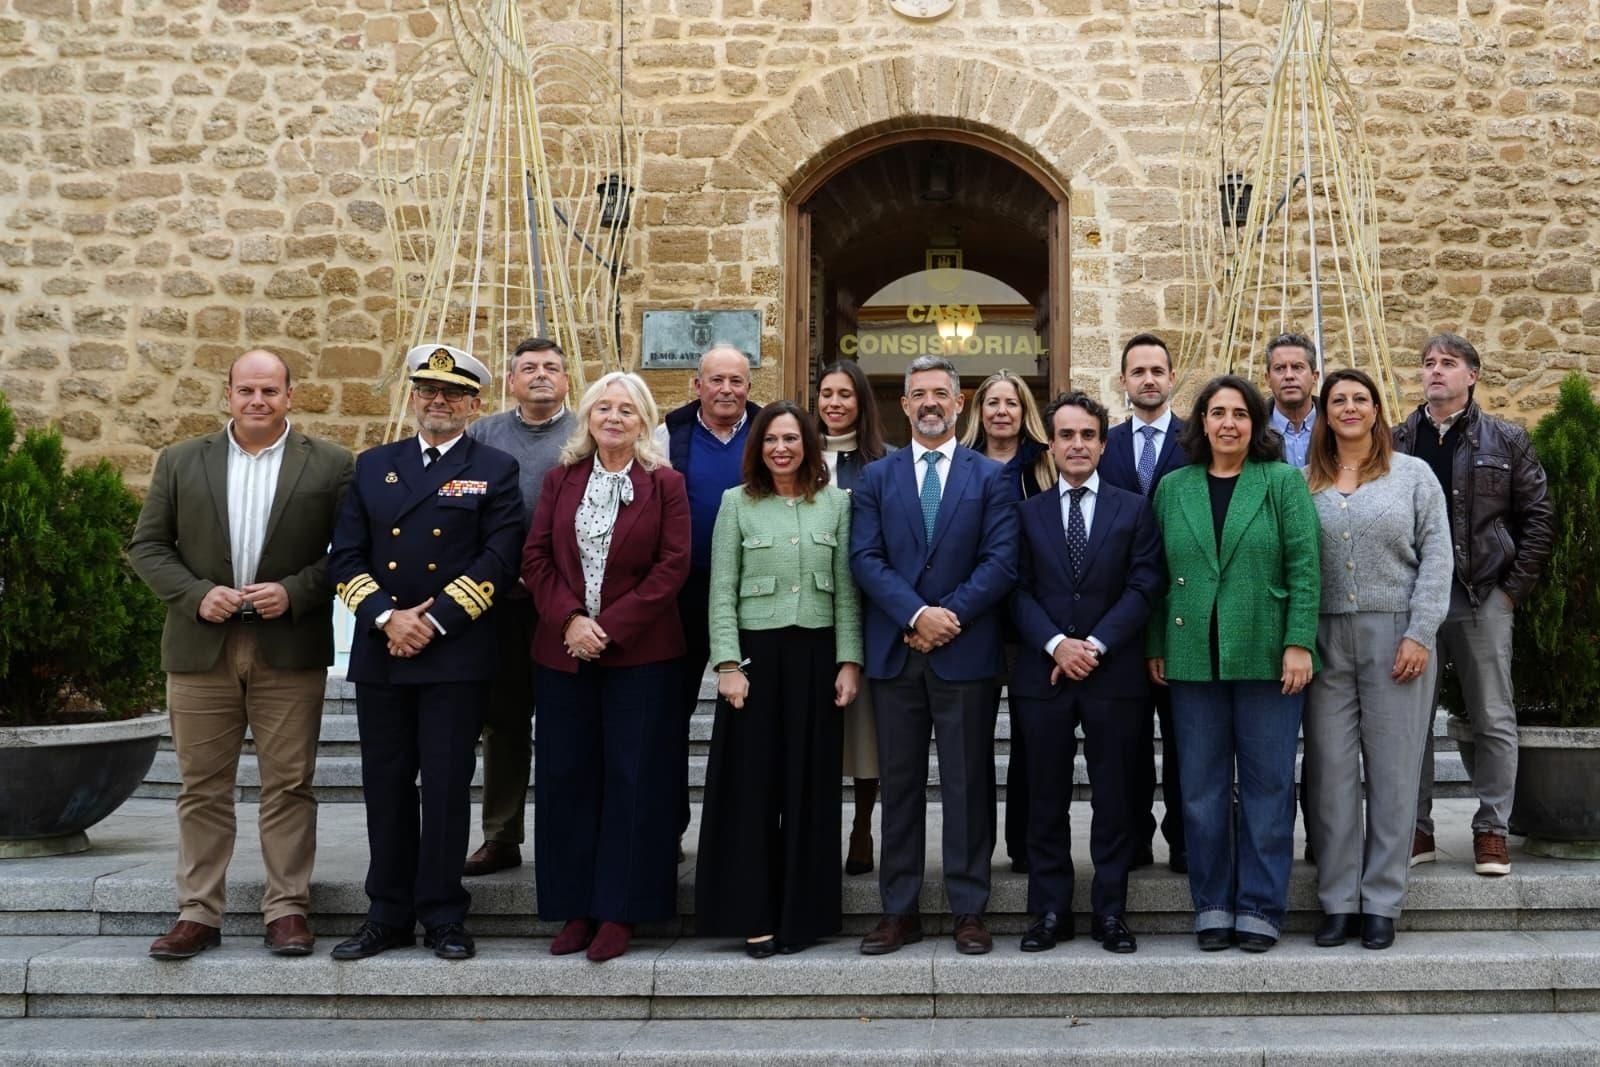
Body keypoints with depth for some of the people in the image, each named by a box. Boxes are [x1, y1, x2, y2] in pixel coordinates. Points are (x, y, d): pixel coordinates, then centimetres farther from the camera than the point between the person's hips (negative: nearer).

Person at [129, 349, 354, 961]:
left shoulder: (330, 466, 3)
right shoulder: (180, 463, 9)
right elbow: (147, 545, 7)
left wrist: (295, 592, -14)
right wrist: (196, 594, -9)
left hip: (290, 649, -2)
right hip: (200, 649, 2)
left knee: (288, 785, 3)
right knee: (202, 788, 6)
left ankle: (287, 909, 11)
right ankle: (198, 912, 13)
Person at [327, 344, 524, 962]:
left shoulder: (494, 471, 4)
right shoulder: (373, 466, 14)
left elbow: (498, 561, -6)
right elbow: (346, 557, 7)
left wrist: (432, 621, -12)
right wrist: (385, 618, -9)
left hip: (457, 655, -3)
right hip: (380, 655, 3)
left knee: (446, 786, 0)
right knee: (386, 787, 7)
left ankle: (443, 916, 11)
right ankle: (389, 916, 18)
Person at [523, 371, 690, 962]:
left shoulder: (665, 485, 1)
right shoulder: (560, 480, 10)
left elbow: (672, 566, -6)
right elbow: (536, 558, 5)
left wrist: (609, 626, -13)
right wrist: (569, 620, -11)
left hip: (640, 653, -3)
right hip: (564, 651, 3)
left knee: (633, 778, 0)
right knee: (566, 776, 5)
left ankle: (619, 911, 8)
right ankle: (576, 908, 15)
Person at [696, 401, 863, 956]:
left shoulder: (836, 503, 7)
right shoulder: (736, 503, 3)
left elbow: (847, 589, 5)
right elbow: (721, 591, 0)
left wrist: (849, 661, -2)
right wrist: (728, 664, -9)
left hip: (816, 656, 1)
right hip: (756, 655, -1)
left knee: (810, 786, 5)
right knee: (751, 784, 2)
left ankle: (802, 912, 16)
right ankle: (754, 915, 10)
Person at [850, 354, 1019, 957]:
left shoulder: (991, 477, 6)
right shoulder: (877, 478, 10)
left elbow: (1001, 561, -3)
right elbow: (864, 559, -1)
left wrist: (951, 616, -13)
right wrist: (917, 614, -14)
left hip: (965, 652, -2)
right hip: (894, 652, 2)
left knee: (967, 783, 3)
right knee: (899, 784, 7)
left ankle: (969, 911, 11)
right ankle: (899, 911, 14)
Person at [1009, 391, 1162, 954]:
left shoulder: (1134, 510, 7)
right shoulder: (1028, 512, 10)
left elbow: (1143, 587, -1)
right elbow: (1019, 591, 3)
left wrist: (1095, 644, -11)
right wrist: (1056, 644, -12)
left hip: (1113, 673, -1)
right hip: (1044, 672, 1)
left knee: (1114, 797, 4)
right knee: (1047, 799, 6)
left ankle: (1110, 910, 13)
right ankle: (1050, 911, 14)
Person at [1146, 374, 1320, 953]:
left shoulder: (1284, 482, 2)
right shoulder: (1173, 488, 10)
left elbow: (1305, 567, -3)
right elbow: (1158, 574, 11)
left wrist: (1299, 643, -11)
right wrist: (1156, 647, 6)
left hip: (1267, 657, -2)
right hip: (1193, 658, 2)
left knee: (1267, 784, 3)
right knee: (1202, 787, 6)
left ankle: (1260, 907, 12)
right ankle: (1212, 905, 16)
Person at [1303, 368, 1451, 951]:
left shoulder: (1413, 475, 6)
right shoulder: (1304, 483, 9)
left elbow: (1436, 556, 1)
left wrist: (1419, 634, -8)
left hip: (1396, 638, -1)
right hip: (1325, 641, 1)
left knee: (1392, 771, 2)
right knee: (1330, 771, 2)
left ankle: (1381, 903, 10)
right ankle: (1337, 902, 10)